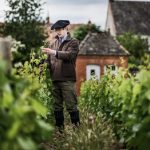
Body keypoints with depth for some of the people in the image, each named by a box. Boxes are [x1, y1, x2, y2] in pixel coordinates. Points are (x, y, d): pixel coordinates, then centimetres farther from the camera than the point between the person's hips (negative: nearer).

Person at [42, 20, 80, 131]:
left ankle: (76, 127, 1)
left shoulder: (73, 42, 4)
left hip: (67, 79, -5)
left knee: (71, 105, -6)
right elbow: (49, 61, 15)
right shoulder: (54, 44, 19)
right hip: (55, 79, 5)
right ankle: (59, 128, 19)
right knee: (57, 106, 10)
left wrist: (54, 52, -24)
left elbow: (69, 55, -14)